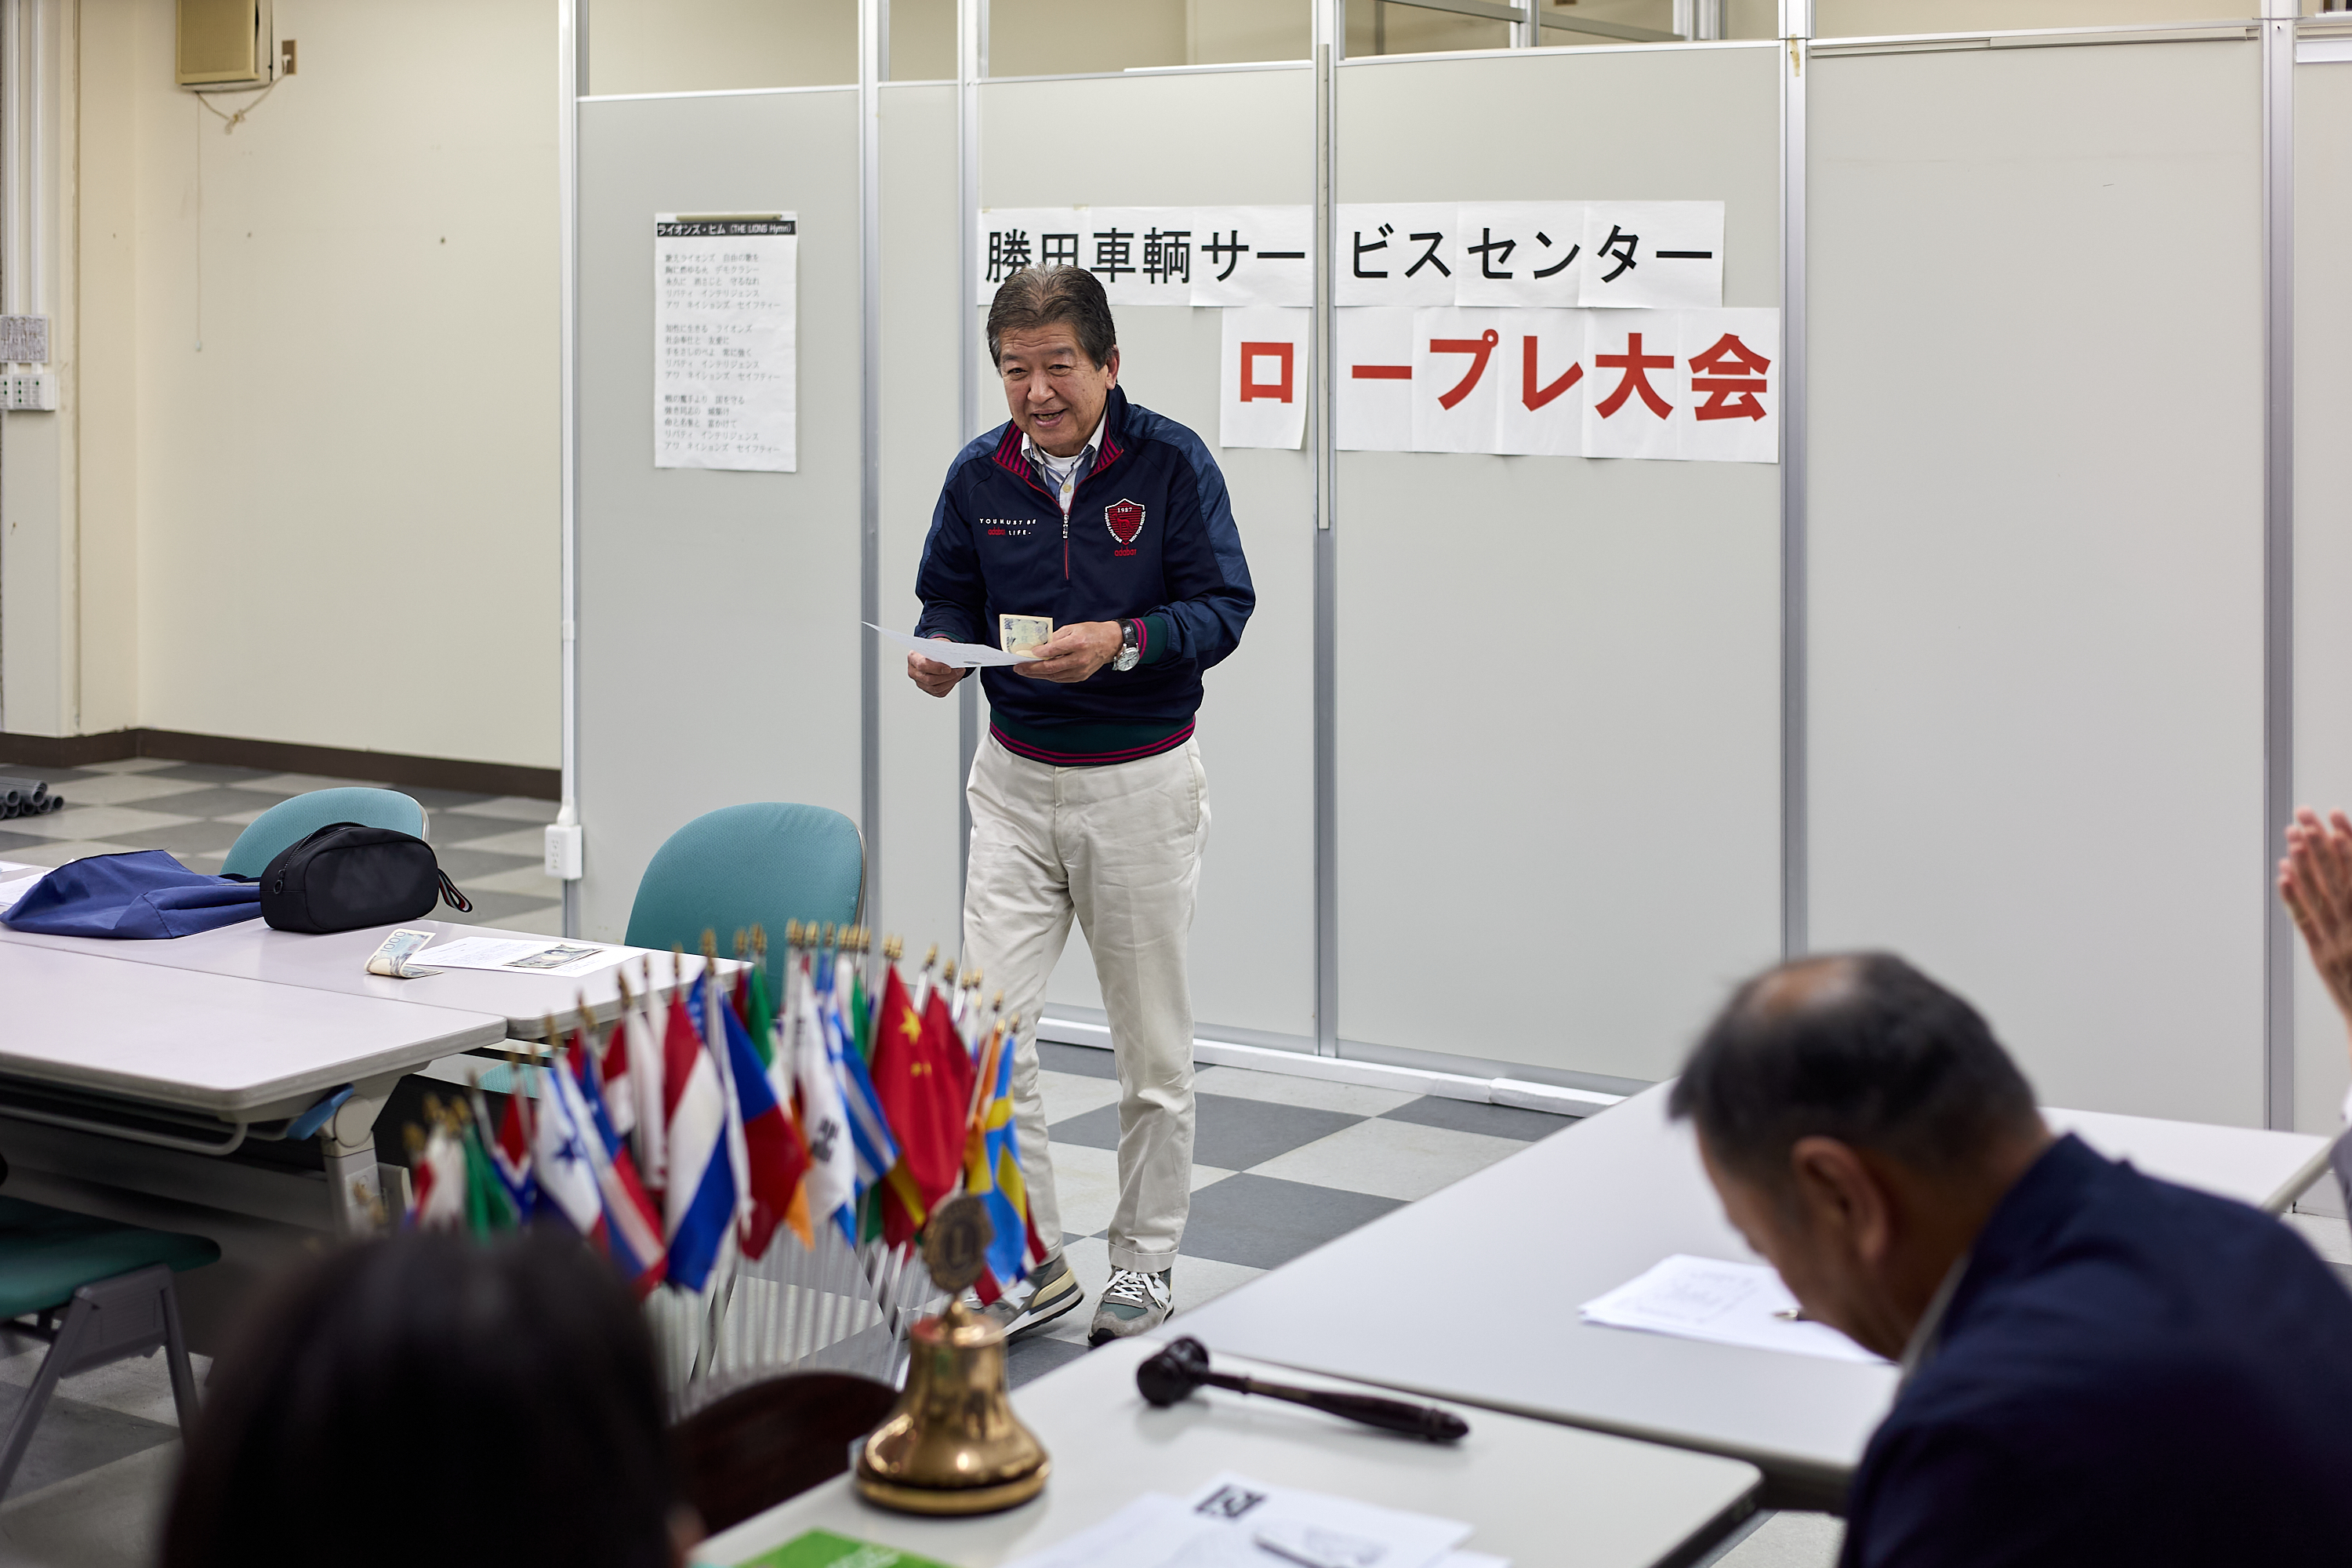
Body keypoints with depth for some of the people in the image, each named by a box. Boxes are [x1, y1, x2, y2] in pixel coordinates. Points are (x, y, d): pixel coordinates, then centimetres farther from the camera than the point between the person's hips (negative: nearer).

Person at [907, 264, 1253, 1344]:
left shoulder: (1170, 462, -9)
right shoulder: (978, 475, 0)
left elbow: (1223, 606, -11)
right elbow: (947, 598, 10)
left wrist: (1122, 641, -27)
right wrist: (940, 652, -13)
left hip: (1142, 784, -3)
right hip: (1017, 779, 3)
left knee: (1152, 1046, 8)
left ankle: (1145, 1264, 25)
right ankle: (1033, 1260, 8)